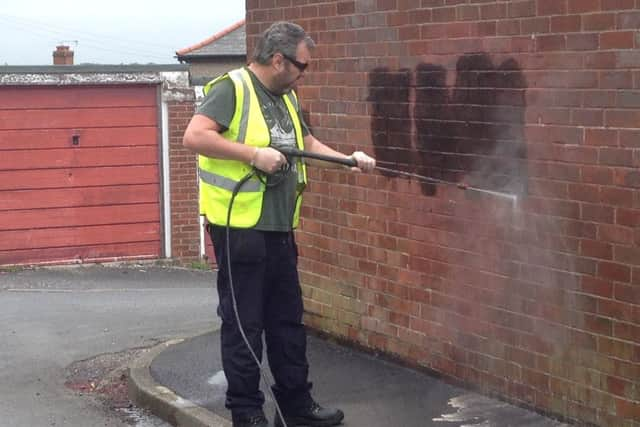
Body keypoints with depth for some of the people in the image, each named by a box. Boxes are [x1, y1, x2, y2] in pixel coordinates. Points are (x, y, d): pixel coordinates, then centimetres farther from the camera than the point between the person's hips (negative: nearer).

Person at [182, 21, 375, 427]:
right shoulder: (231, 88, -12)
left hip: (279, 230, 9)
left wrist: (349, 159, 11)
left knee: (288, 321, 15)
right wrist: (254, 153, -26)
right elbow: (195, 136, -23)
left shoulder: (287, 97, 14)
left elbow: (308, 143, 25)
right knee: (243, 324, 1)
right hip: (240, 229, -9)